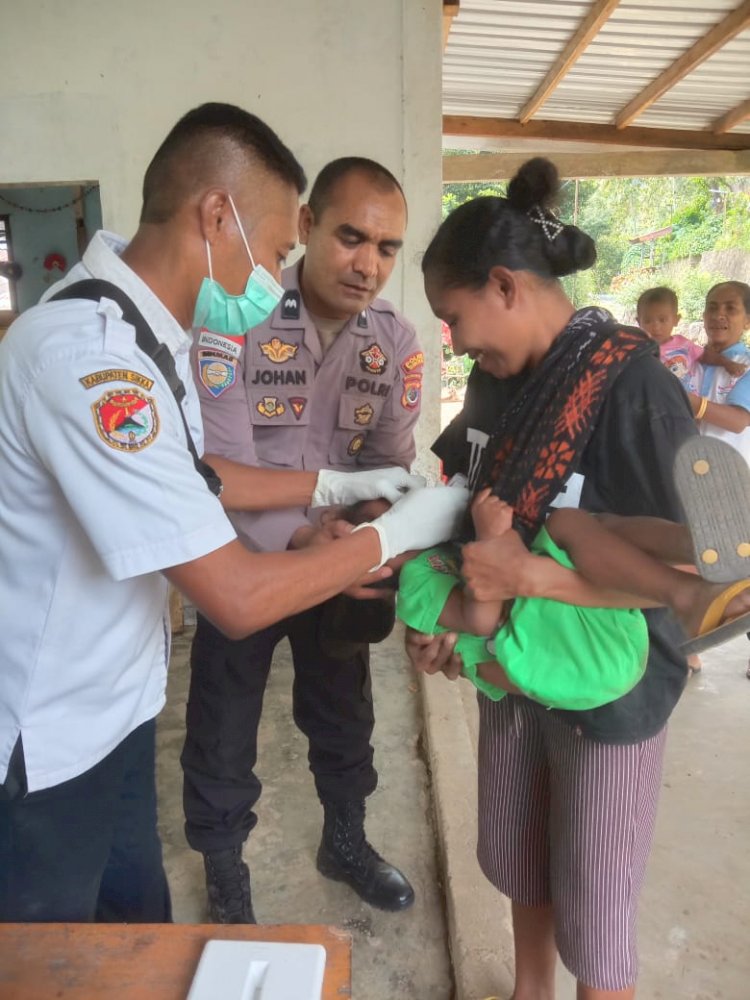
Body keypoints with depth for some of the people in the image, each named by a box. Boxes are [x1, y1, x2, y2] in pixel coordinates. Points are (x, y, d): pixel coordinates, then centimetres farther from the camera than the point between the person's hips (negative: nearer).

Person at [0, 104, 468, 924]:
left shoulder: (141, 327, 0)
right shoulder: (91, 354, -32)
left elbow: (186, 480, 13)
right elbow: (238, 598, -31)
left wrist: (335, 485, 6)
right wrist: (397, 531, -17)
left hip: (114, 699, 8)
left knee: (139, 913, 26)